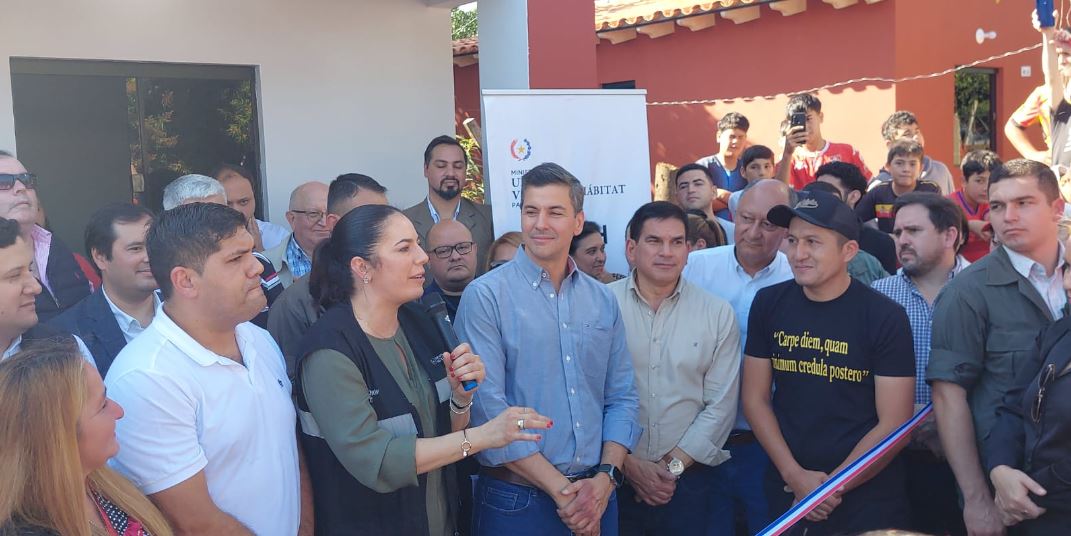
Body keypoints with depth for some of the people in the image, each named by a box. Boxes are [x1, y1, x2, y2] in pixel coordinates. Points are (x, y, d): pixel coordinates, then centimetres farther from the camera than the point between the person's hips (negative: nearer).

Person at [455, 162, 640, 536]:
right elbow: (487, 408, -16)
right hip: (517, 501, -4)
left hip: (596, 496, 4)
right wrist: (561, 489, -15)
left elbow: (622, 397, 7)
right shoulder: (485, 296, -9)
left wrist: (605, 478, -8)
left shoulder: (603, 301, 6)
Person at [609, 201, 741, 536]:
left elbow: (720, 405, -1)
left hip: (686, 480, 1)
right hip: (613, 478, -1)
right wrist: (628, 463, -10)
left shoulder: (718, 314, 1)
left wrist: (673, 464, -7)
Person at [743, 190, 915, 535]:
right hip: (786, 491, 3)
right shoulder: (768, 304, -3)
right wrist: (795, 476, -8)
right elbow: (755, 400, 0)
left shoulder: (885, 317, -12)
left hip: (866, 498, -2)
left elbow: (894, 424, -11)